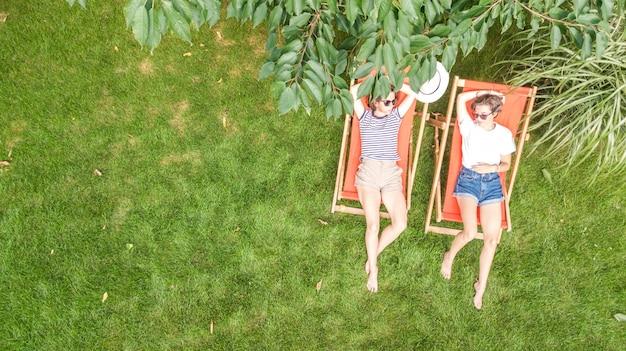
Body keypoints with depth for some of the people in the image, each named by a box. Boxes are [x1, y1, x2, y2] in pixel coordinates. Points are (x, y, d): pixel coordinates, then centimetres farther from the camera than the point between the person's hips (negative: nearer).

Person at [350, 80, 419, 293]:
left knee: (400, 223, -11)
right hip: (369, 171, -3)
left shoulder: (396, 115, 13)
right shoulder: (365, 116, 6)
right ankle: (373, 270, 6)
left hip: (391, 173, 3)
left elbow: (412, 93, 5)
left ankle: (373, 256, 12)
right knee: (373, 224, -11)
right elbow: (353, 91, -9)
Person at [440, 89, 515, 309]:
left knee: (492, 238, -2)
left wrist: (492, 167, -10)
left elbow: (506, 164, 9)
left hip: (492, 183, 3)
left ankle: (481, 287, 15)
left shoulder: (504, 134, 5)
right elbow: (461, 98, -15)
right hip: (468, 179, -3)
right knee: (470, 232, -21)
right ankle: (449, 256, 14)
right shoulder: (469, 126, -1)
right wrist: (485, 93, -8)